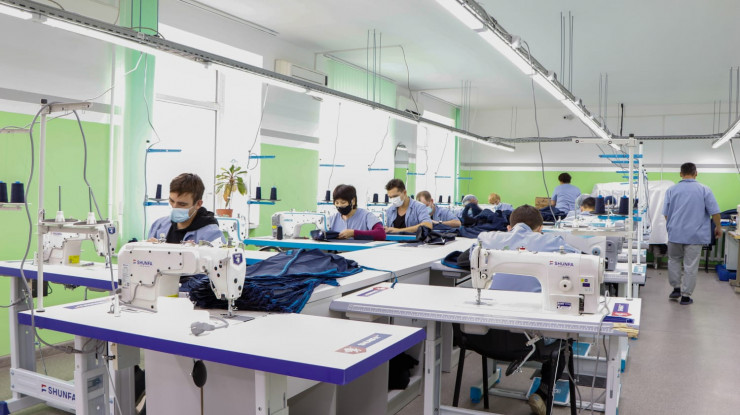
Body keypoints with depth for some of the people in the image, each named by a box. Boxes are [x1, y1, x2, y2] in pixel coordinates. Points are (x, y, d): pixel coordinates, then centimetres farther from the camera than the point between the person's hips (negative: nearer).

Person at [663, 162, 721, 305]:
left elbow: (665, 213, 8)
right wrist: (718, 227, 11)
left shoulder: (671, 190, 2)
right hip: (695, 235, -1)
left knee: (674, 260, 21)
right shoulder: (704, 190, -4)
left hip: (675, 233, 1)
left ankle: (676, 288, 18)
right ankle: (685, 296, 8)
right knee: (690, 266, 4)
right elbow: (714, 212, -5)